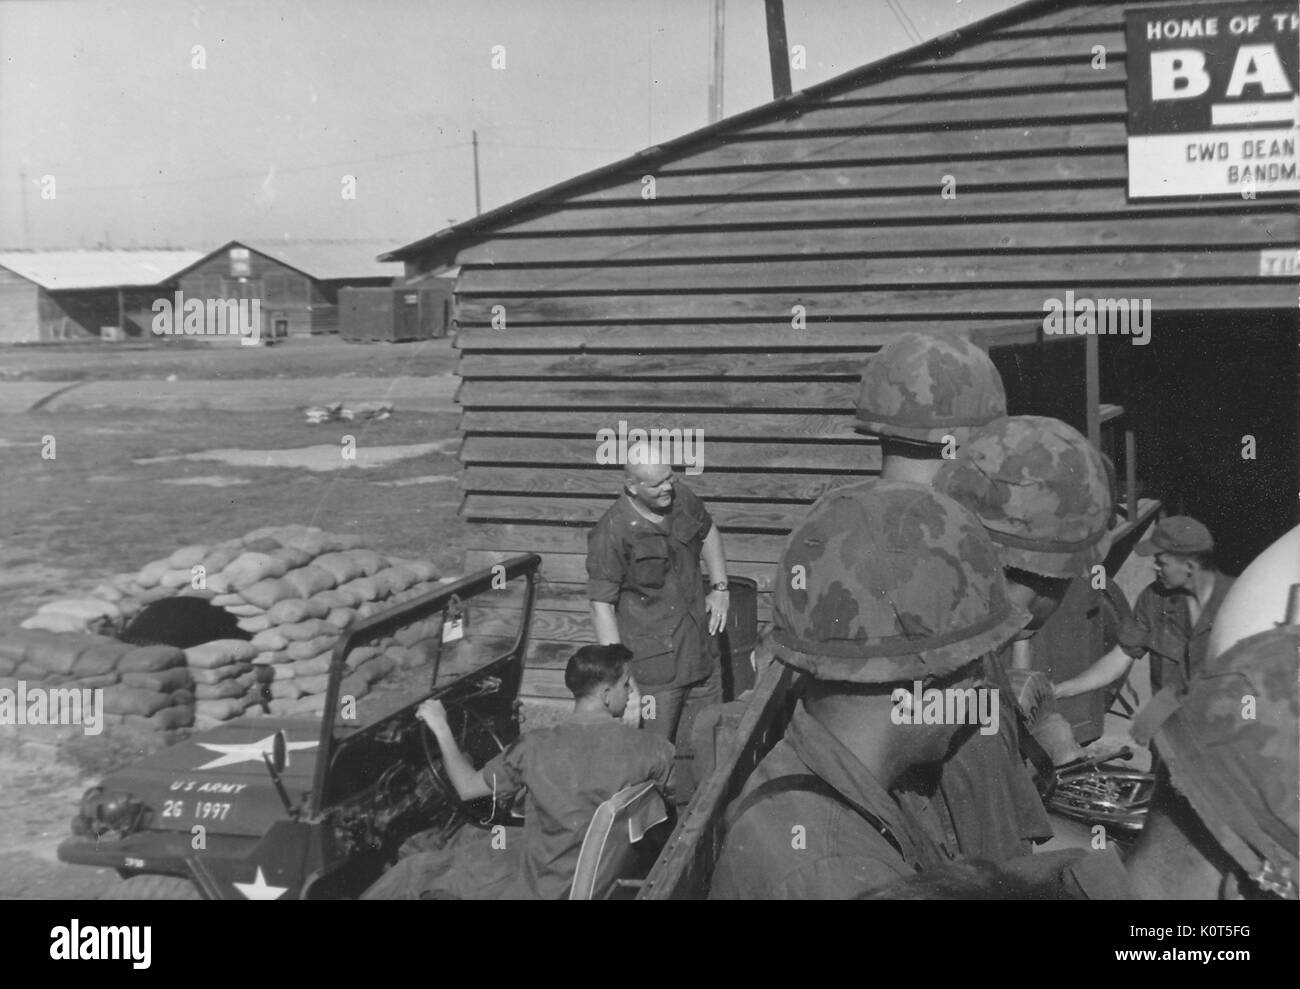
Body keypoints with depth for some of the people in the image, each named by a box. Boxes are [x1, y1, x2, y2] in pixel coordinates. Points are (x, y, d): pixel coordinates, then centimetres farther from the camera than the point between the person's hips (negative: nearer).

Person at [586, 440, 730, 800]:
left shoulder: (682, 498, 0)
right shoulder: (612, 533, -20)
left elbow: (708, 533, 23)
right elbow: (601, 605, -18)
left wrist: (719, 588, 13)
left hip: (701, 653, 7)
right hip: (653, 664, -7)